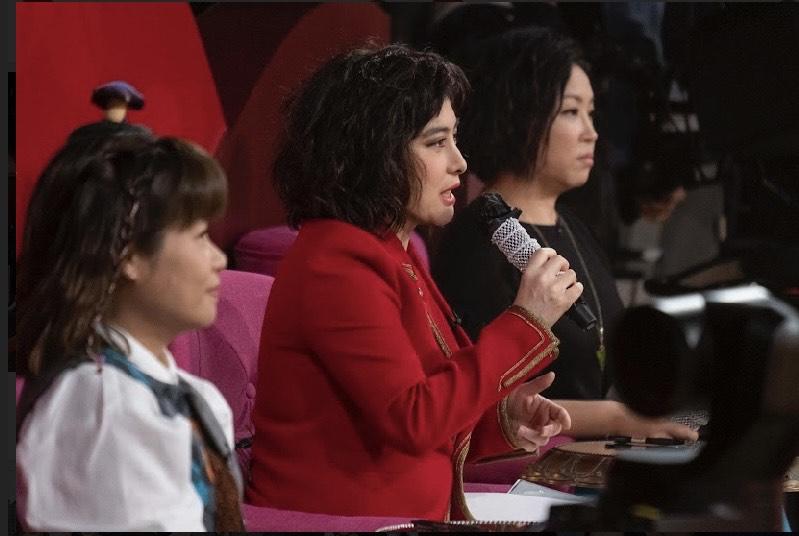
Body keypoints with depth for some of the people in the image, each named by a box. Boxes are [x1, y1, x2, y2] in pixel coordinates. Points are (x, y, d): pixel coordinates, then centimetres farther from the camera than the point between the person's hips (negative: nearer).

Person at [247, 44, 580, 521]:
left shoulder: (393, 253, 15)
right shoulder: (336, 263, -13)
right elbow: (413, 421, -19)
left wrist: (499, 420, 2)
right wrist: (525, 323, -15)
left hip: (415, 515, 9)